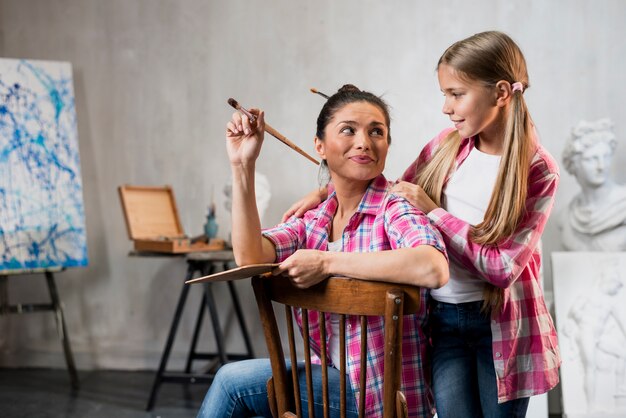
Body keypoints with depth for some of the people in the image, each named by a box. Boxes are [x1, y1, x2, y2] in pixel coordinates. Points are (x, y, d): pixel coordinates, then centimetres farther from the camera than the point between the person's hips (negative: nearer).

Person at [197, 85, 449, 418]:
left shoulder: (394, 210, -15)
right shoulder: (312, 221, 4)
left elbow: (433, 269, -37)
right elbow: (250, 258, -13)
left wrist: (325, 262, -30)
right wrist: (242, 166, -16)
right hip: (336, 378, 6)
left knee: (233, 380, -5)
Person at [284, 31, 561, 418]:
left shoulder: (539, 172, -11)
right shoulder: (448, 145, 1)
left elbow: (502, 267, -18)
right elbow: (396, 197, 16)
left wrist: (434, 211, -17)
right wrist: (326, 192, 3)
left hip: (501, 323, -3)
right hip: (441, 315, 3)